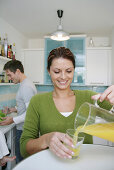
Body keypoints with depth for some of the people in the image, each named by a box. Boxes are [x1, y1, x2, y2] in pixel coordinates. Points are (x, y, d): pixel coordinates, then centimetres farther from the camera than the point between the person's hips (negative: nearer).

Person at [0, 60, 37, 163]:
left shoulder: (26, 87, -22)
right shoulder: (26, 84, 10)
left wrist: (13, 120, -20)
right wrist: (14, 109, 11)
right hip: (23, 128, 9)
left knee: (21, 160, 7)